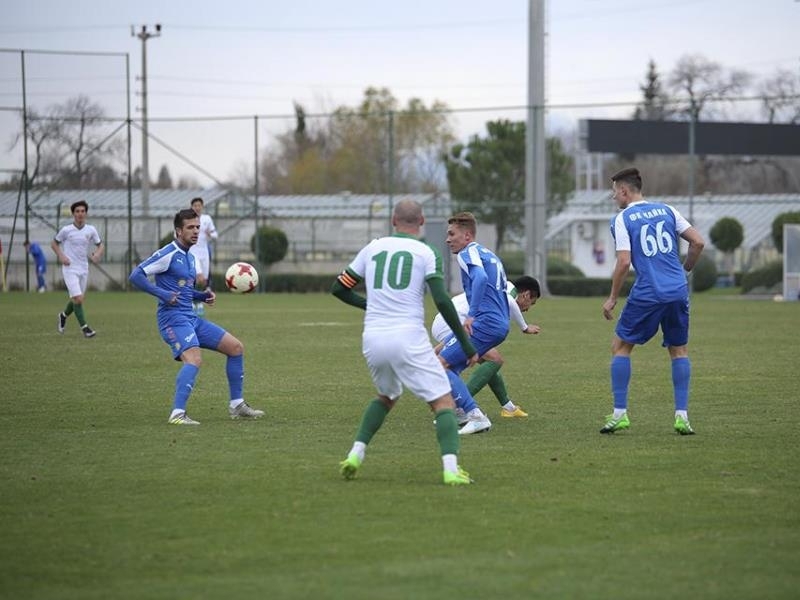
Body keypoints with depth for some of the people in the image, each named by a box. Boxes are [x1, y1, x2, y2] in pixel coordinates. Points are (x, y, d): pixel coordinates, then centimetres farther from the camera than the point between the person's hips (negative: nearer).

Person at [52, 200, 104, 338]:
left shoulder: (91, 230, 2)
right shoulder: (66, 230, -6)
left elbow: (100, 245, 12)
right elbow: (54, 244, 7)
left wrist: (97, 254, -10)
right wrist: (61, 256, -10)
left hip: (84, 269, 4)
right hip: (70, 269, -4)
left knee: (78, 299, 13)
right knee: (78, 298, -15)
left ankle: (64, 315, 42)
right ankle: (84, 328, -6)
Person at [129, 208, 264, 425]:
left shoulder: (189, 257, 18)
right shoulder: (168, 254, -9)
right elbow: (136, 275, -15)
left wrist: (203, 296, 11)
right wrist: (163, 294, -21)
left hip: (191, 318, 9)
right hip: (173, 318, -9)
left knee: (236, 347, 9)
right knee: (194, 359, -31)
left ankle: (236, 405, 16)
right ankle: (177, 414, -34)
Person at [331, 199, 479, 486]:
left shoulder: (372, 248, 12)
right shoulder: (426, 253, 1)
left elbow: (338, 288, 18)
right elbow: (442, 301, -10)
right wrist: (466, 345, -4)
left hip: (372, 339, 5)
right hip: (409, 339, -4)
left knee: (386, 396, 29)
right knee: (444, 402, 1)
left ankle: (356, 454, 15)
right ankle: (451, 469, -19)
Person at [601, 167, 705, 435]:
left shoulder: (622, 219, -1)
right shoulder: (666, 210, 11)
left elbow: (624, 262, -10)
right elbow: (698, 242, 7)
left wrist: (612, 298, 0)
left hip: (646, 293, -4)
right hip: (678, 292, 4)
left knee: (620, 347, 11)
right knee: (679, 351, 16)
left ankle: (619, 414, 6)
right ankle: (682, 416, 6)